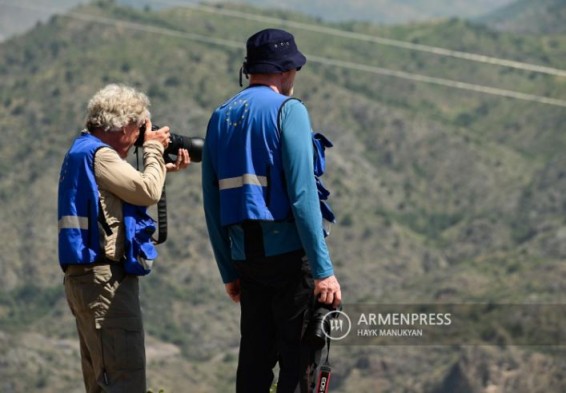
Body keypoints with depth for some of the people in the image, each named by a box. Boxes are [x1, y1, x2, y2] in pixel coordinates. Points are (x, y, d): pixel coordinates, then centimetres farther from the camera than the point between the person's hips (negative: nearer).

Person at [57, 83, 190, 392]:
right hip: (104, 276, -11)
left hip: (84, 277, 11)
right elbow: (147, 192, -14)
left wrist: (166, 169, 17)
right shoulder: (99, 154, -13)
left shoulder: (82, 150, 19)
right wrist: (153, 149, 0)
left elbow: (131, 192, 24)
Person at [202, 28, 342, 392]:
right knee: (300, 362, -5)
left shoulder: (220, 117, 13)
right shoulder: (287, 110, -7)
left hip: (246, 254, 7)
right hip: (290, 253, -6)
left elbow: (212, 202, 14)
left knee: (255, 361, 10)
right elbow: (302, 193, -16)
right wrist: (324, 270, -16)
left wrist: (229, 271, 19)